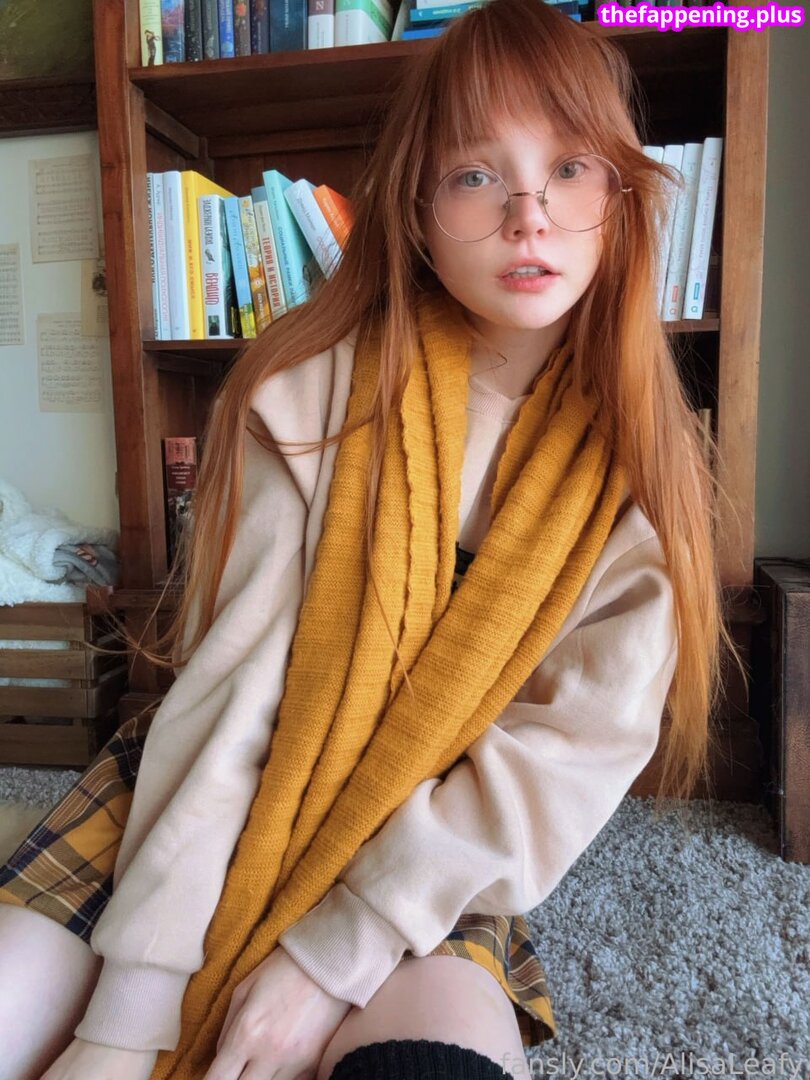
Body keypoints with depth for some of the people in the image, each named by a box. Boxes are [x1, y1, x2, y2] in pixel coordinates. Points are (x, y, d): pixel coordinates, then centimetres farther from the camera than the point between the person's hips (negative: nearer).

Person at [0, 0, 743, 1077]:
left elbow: (573, 749, -12)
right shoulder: (314, 388, -12)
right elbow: (228, 682, -17)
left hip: (424, 862, 1)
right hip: (206, 810, 0)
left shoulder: (634, 466, -7)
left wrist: (328, 955, -18)